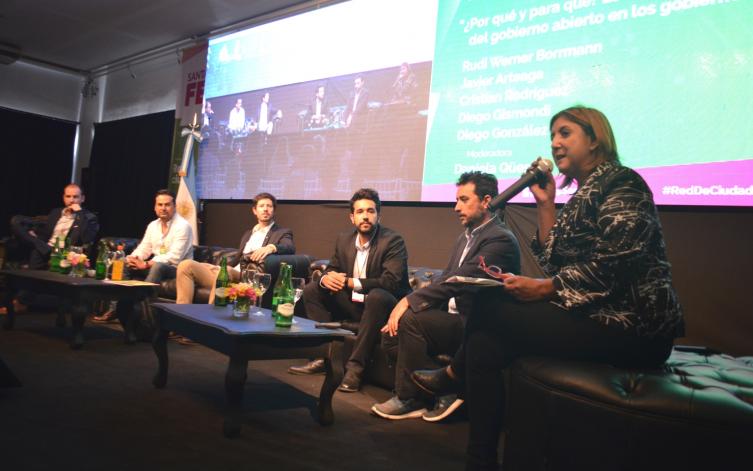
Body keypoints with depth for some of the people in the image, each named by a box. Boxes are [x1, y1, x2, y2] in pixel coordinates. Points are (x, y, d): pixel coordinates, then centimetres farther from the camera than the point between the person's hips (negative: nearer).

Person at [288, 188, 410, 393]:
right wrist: (326, 278, -17)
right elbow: (331, 269, 10)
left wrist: (350, 282, -28)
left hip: (382, 305, -6)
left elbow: (391, 282, -27)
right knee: (311, 290, -2)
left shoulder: (393, 241, -16)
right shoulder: (344, 240, 4)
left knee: (377, 296, -38)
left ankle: (355, 366, -31)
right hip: (352, 303, 7)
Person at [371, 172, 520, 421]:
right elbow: (445, 280, 12)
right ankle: (444, 391, 2)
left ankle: (409, 399, -8)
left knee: (411, 321, -26)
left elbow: (457, 282, -24)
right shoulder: (467, 235, 16)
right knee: (391, 332, -5)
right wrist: (404, 308, -2)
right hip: (452, 315, 9)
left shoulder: (501, 239, -14)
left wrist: (409, 302, -23)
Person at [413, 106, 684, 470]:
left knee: (487, 307, -12)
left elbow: (612, 265, -21)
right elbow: (555, 262, 10)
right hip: (595, 316, 9)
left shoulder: (621, 182, -8)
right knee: (486, 340, -7)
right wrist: (545, 204, 7)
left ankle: (456, 372, 11)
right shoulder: (582, 196, 18)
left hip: (629, 326, -9)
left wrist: (542, 289, -16)